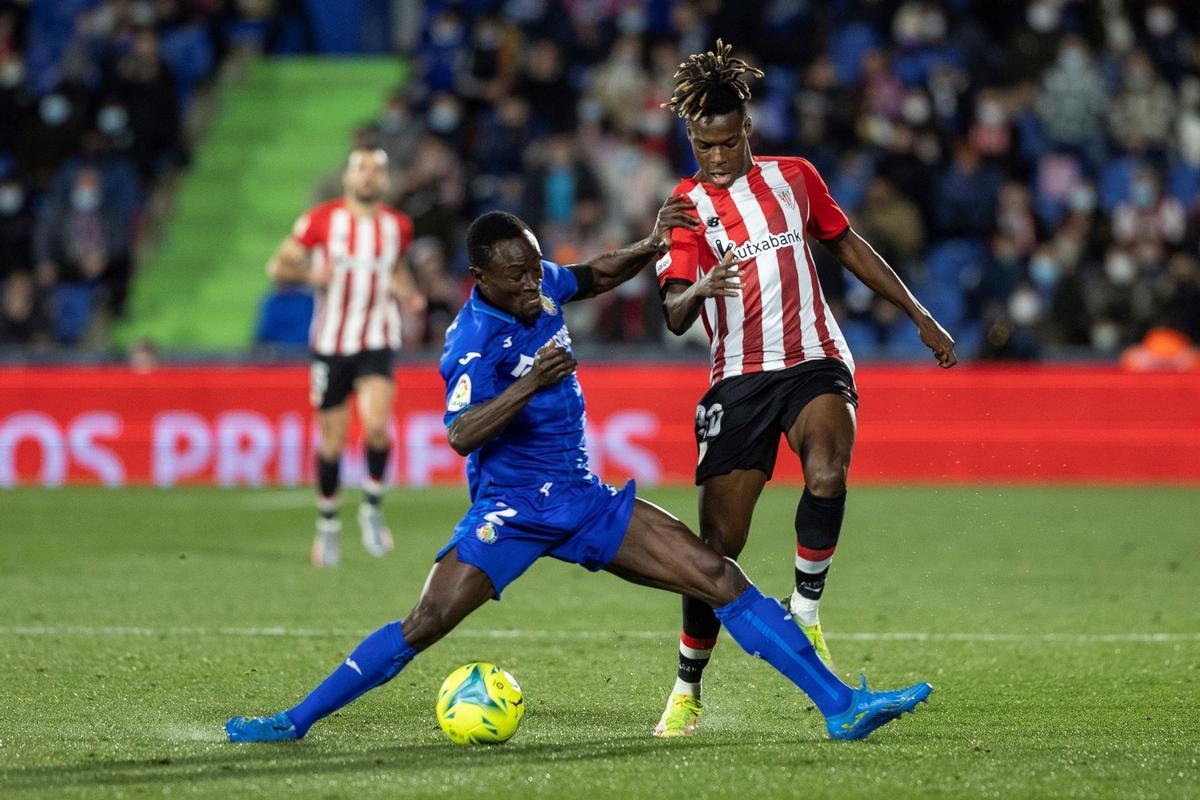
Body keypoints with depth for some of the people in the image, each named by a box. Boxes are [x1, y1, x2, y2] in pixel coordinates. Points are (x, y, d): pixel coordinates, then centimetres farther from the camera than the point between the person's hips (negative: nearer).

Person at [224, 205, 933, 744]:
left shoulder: (538, 287, 2)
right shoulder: (475, 340, -19)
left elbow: (600, 276, 24)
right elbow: (461, 434, -32)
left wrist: (652, 245, 6)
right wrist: (530, 382, -42)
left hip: (584, 502, 6)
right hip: (511, 510, -6)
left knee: (720, 577, -4)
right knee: (426, 624, -20)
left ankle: (840, 707, -4)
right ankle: (297, 721, -5)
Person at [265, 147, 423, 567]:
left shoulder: (398, 226, 6)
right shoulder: (322, 219, -3)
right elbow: (278, 265, -1)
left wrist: (408, 293, 5)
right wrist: (309, 273, -21)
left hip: (377, 343, 1)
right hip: (331, 344, -1)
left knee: (376, 425, -22)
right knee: (331, 442, 4)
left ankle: (372, 508, 0)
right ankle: (328, 526, 23)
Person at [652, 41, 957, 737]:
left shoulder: (794, 177, 8)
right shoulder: (686, 205, 1)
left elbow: (848, 245, 22)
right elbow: (673, 316, -9)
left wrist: (920, 316, 22)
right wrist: (699, 290, -32)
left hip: (815, 363, 1)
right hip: (738, 379, -1)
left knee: (827, 476, -32)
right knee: (718, 547, -5)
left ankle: (806, 611, -12)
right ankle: (687, 691, 11)